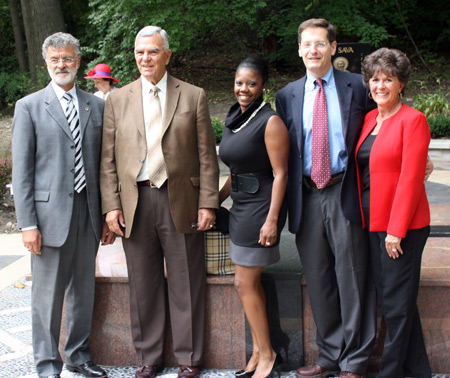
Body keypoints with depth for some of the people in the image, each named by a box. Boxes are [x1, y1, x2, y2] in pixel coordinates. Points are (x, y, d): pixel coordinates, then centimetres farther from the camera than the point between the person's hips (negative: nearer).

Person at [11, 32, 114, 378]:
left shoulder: (96, 106, 10)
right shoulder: (29, 107, 1)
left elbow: (104, 165, 11)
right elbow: (22, 170, -3)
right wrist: (27, 223, -9)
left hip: (88, 211, 4)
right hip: (50, 212, -3)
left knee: (84, 289, 13)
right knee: (48, 293, 3)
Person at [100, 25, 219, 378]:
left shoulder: (193, 96, 4)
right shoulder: (117, 100, 9)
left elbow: (207, 155, 1)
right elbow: (108, 159, 7)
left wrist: (208, 203, -5)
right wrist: (111, 205, -2)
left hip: (181, 200, -1)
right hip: (135, 201, 2)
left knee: (186, 284, 5)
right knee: (143, 284, 10)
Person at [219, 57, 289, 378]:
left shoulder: (270, 122, -14)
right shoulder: (234, 120, 11)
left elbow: (280, 174, -16)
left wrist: (272, 220, -21)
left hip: (261, 205, -8)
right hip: (241, 205, 8)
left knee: (245, 283, -3)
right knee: (251, 282, 13)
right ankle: (259, 352, 23)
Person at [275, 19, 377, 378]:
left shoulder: (357, 86, 2)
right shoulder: (287, 96, 11)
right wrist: (286, 198, 6)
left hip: (345, 194, -3)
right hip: (307, 197, 3)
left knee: (352, 279, 1)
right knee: (318, 281, 10)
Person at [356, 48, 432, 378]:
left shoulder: (413, 120, -9)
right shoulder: (368, 120, 13)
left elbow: (411, 178, -14)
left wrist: (396, 229, -17)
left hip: (402, 224, -8)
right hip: (373, 222, 8)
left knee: (397, 302, -1)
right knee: (390, 299, 13)